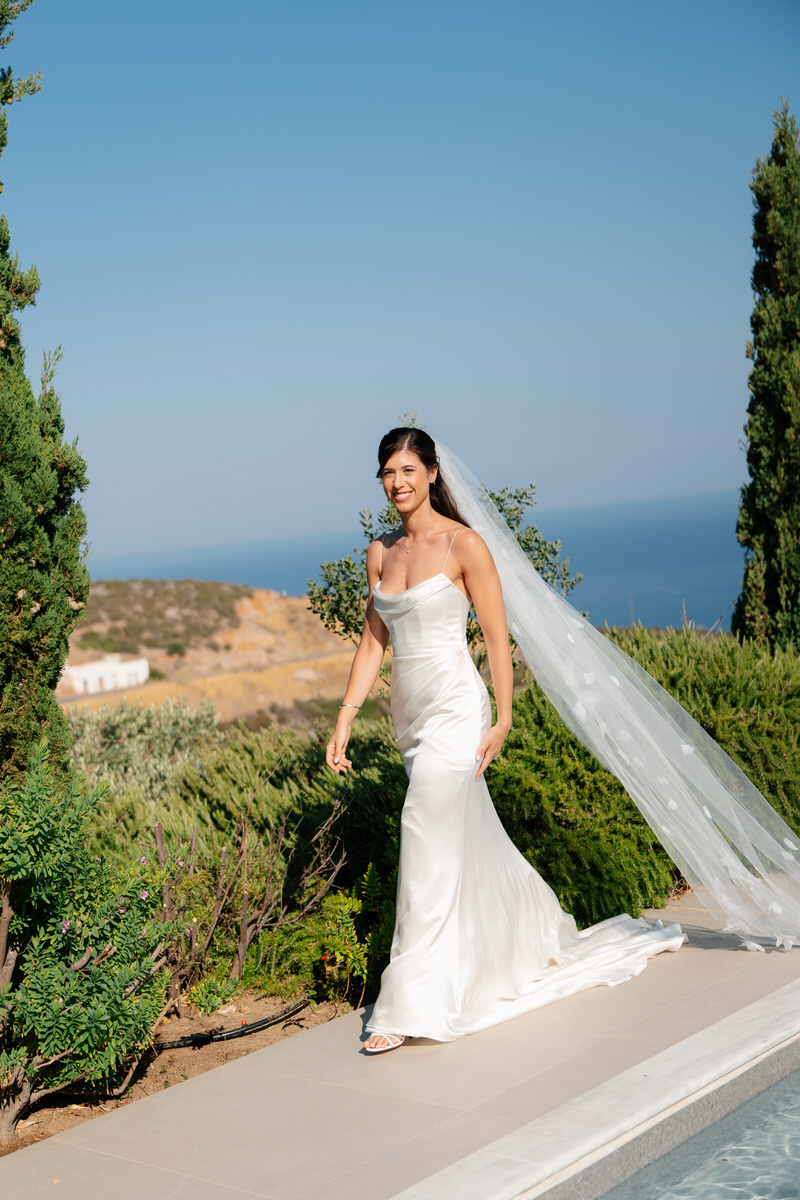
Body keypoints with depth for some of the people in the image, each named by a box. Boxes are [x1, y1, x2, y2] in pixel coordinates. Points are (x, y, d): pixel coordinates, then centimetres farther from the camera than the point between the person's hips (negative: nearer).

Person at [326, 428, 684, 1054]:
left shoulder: (463, 545, -9)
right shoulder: (381, 553, 9)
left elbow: (497, 637, -8)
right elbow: (373, 642, 11)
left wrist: (503, 720, -10)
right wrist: (345, 719, 5)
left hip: (454, 708, -7)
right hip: (409, 714, 7)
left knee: (427, 852, -8)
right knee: (473, 841, 17)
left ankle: (411, 1003, -1)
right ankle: (544, 940, 39)